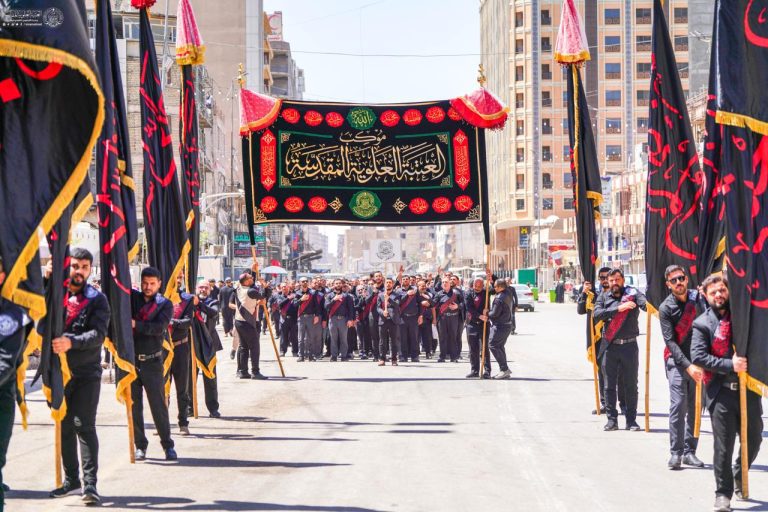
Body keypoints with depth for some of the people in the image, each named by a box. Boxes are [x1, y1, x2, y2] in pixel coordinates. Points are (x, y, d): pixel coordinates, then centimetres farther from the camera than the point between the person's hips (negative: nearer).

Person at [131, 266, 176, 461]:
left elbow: (160, 328, -14)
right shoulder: (132, 298, 7)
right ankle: (140, 446, 14)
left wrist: (136, 325, -23)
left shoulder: (165, 304, 0)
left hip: (152, 361, -2)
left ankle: (168, 445, 6)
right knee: (134, 405, 5)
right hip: (130, 359, 2)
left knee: (158, 404, -2)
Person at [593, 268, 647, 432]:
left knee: (631, 384, 4)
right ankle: (612, 419, 14)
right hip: (610, 346, 2)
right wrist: (618, 308, -19)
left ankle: (631, 420, 12)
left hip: (629, 345, -2)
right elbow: (596, 314, -9)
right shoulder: (604, 297, 9)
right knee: (610, 385, 5)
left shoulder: (632, 293, 1)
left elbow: (643, 302, -19)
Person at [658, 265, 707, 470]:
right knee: (678, 405, -12)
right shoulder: (666, 308, -5)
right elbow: (670, 341, -10)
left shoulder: (698, 298, 5)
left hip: (698, 362, 4)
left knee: (695, 407, 3)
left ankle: (689, 451, 10)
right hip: (677, 362, -4)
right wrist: (688, 366, -19)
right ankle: (676, 452, -8)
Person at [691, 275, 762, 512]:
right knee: (723, 445, -3)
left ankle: (739, 475, 40)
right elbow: (698, 356, -10)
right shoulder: (702, 323, -1)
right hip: (722, 393, -4)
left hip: (748, 388, 4)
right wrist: (729, 365, -19)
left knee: (754, 439, 13)